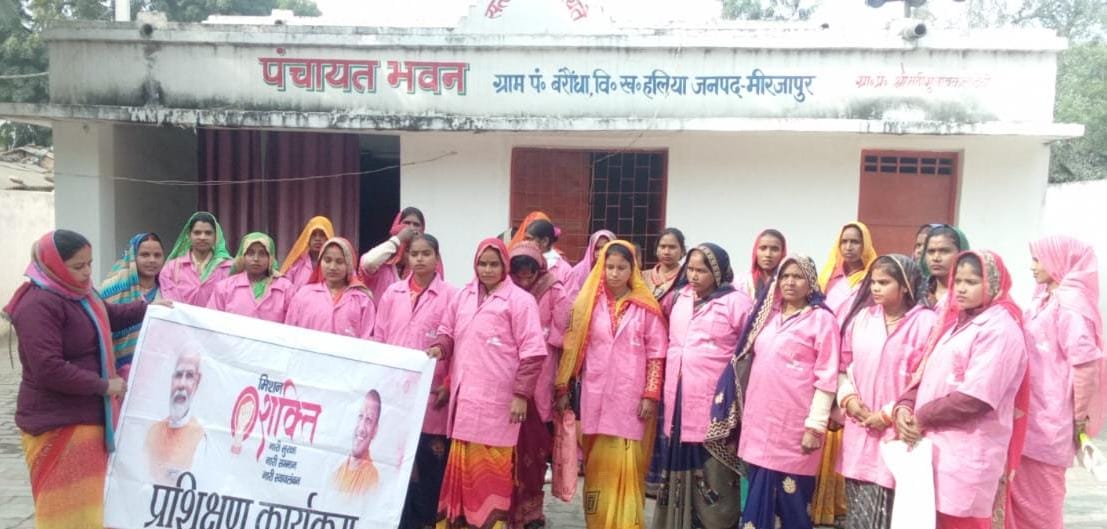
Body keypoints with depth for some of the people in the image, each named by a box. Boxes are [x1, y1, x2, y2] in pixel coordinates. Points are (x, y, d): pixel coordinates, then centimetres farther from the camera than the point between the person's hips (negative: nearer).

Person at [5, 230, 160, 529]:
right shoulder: (39, 305, -22)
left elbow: (109, 317, 27)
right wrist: (104, 385, -21)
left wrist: (148, 308, 12)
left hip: (87, 417, 9)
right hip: (58, 425, -9)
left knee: (90, 500, 18)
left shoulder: (79, 293, 8)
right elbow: (48, 369, -28)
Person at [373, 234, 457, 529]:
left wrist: (449, 385, -8)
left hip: (431, 394, -3)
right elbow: (378, 339, 10)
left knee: (430, 462, 3)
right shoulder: (393, 293, 9)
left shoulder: (450, 295, -2)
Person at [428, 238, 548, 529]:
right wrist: (439, 347, -2)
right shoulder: (462, 296, 11)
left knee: (490, 467, 1)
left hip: (497, 400, -5)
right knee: (462, 464, 14)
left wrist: (521, 394, -13)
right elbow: (448, 331, 21)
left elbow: (532, 351, -9)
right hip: (463, 396, 5)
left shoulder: (519, 300, -6)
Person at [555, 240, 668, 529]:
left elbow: (657, 354, 0)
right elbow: (573, 348, 7)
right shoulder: (589, 302, 6)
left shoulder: (646, 306, 0)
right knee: (598, 465, 8)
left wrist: (651, 395, -5)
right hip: (596, 397, 2)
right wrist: (564, 389, 6)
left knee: (627, 465, -1)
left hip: (631, 399, -2)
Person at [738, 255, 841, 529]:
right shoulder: (769, 314, 13)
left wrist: (815, 426, -13)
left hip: (793, 425, -6)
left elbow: (826, 376, -10)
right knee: (759, 497, 10)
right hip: (760, 422, 6)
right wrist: (747, 412, 16)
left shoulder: (822, 318, -5)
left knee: (790, 500, 0)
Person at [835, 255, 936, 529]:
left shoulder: (925, 322, -7)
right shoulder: (862, 317, 9)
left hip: (895, 432, -5)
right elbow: (844, 366, 15)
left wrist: (889, 414, -11)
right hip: (858, 430, 5)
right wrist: (848, 398, -2)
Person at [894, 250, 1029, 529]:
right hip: (935, 445, 7)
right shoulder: (954, 321, 19)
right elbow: (926, 374, 17)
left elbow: (977, 395, -18)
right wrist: (905, 406, -2)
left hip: (969, 454, -7)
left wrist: (922, 416, -10)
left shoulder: (999, 327, -9)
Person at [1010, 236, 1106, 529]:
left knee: (1038, 500, 6)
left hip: (1047, 418, -8)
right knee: (1023, 494, 16)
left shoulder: (1069, 303, -15)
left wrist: (1079, 420, -15)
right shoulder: (1046, 300, 11)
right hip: (1031, 413, 8)